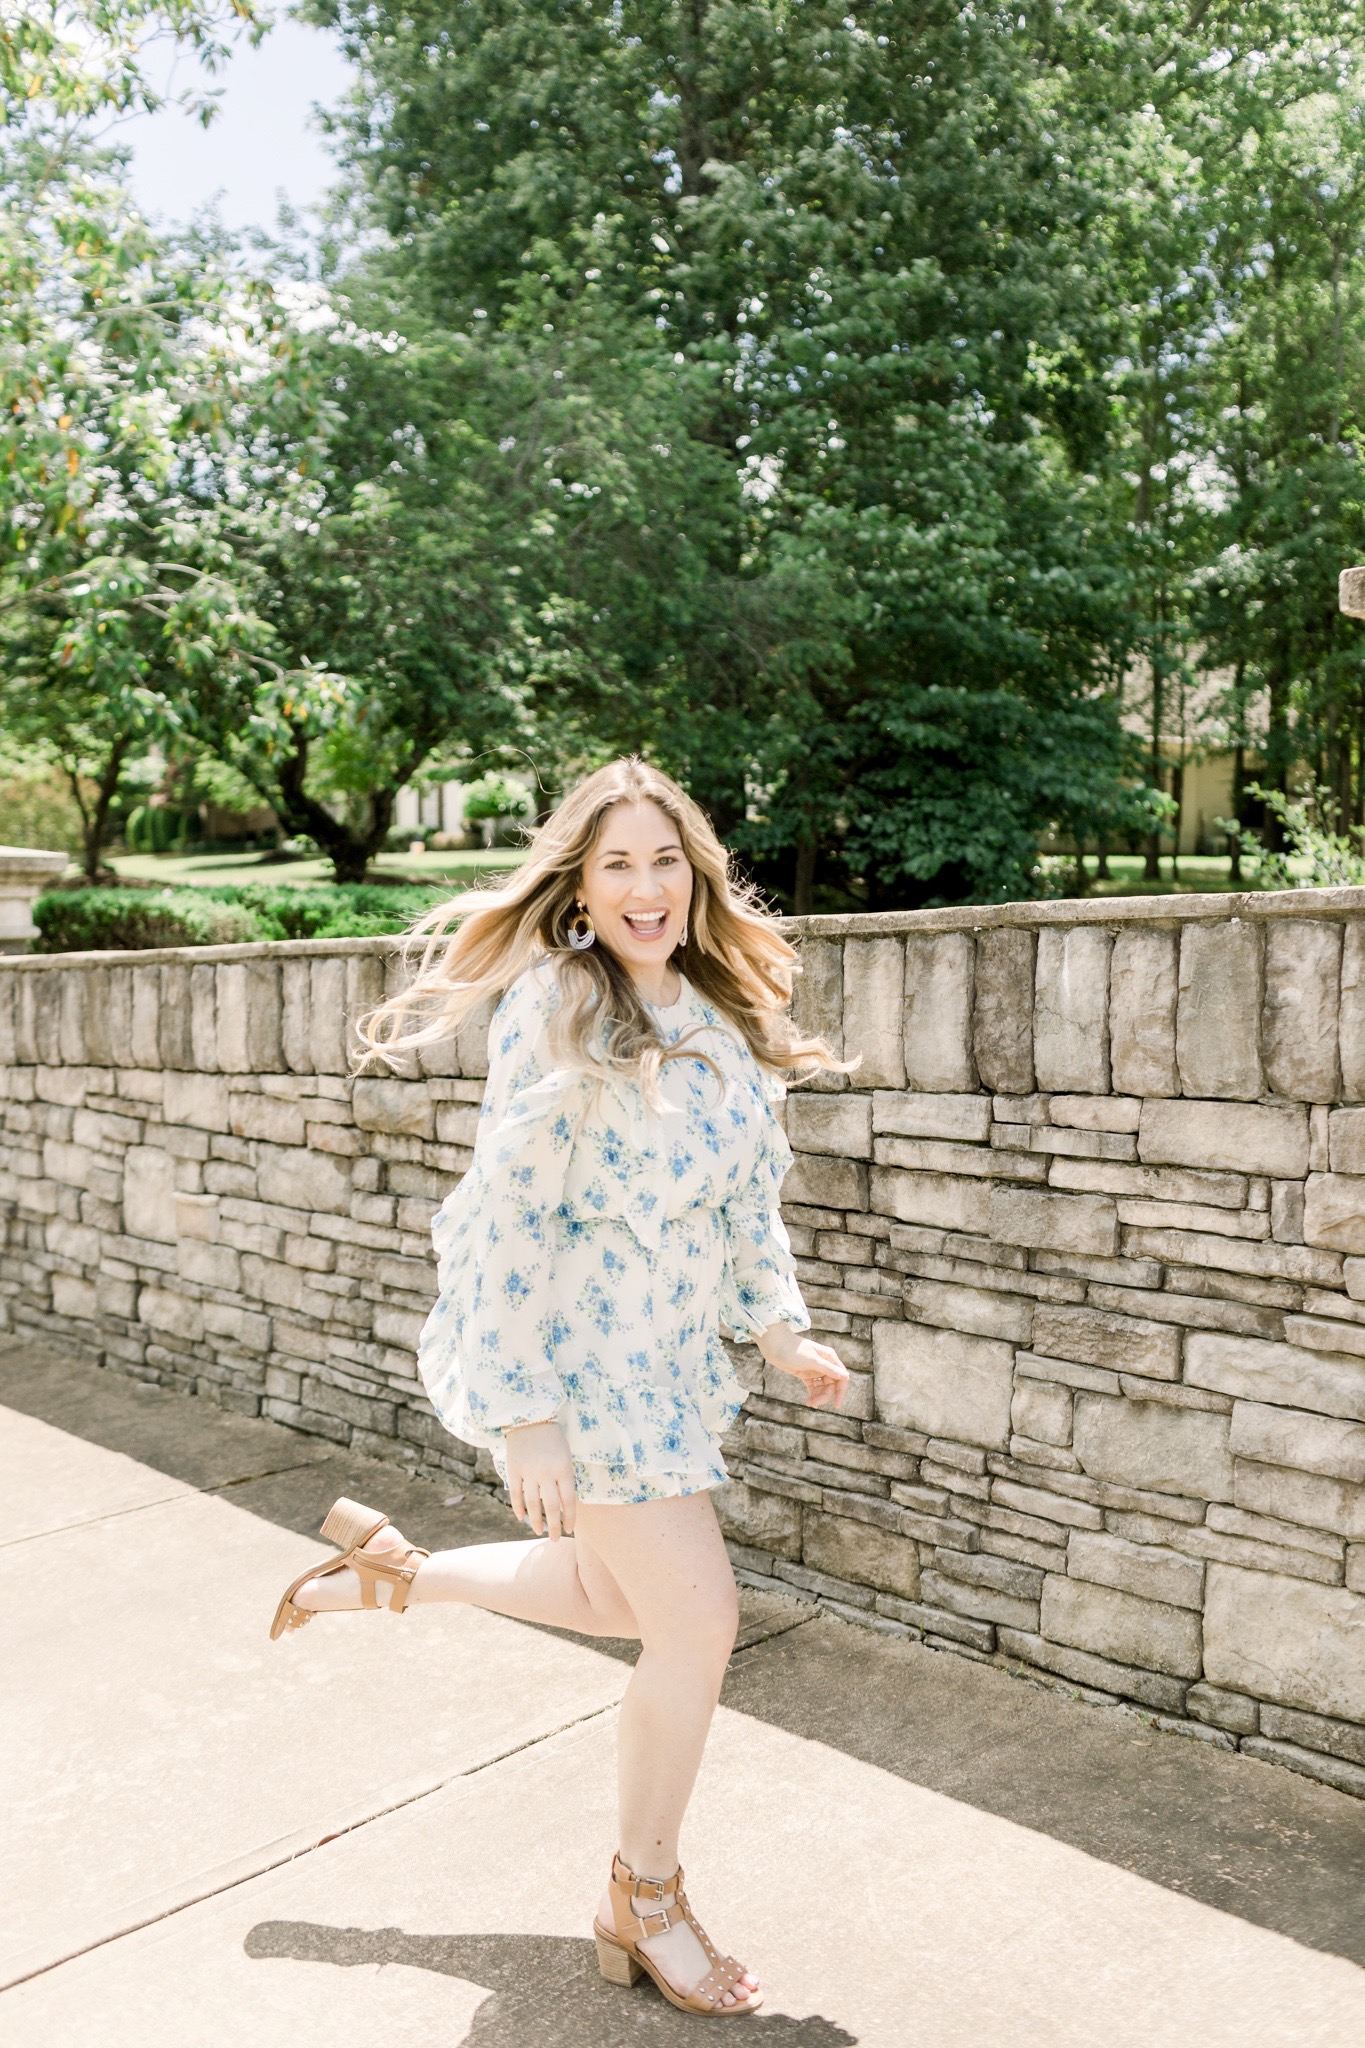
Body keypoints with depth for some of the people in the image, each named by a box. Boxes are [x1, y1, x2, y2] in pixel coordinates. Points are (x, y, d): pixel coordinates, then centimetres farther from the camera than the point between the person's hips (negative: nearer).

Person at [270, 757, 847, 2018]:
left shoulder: (716, 1011, 6)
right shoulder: (556, 1007, -19)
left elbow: (749, 1187, 14)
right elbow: (509, 1214, -21)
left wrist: (777, 1323, 6)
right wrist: (522, 1412, -21)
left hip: (665, 1349, 8)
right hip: (577, 1351, -8)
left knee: (617, 1596, 21)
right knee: (698, 1621, 0)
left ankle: (384, 1571, 40)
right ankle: (644, 1903, 25)